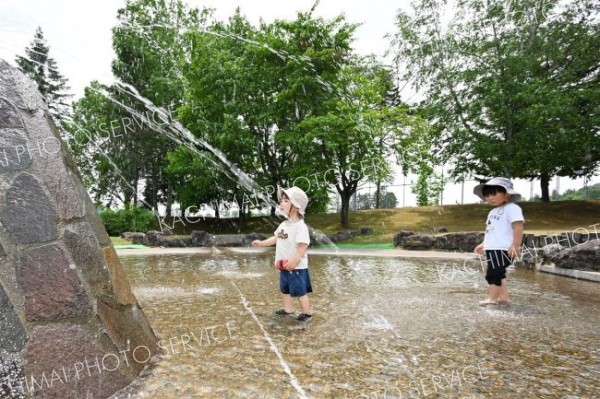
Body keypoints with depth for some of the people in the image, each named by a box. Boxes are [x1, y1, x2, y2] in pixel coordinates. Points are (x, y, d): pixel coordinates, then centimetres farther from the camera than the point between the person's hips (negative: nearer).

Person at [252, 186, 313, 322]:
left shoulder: (300, 226, -23)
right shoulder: (284, 224, 6)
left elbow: (303, 246, -29)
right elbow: (276, 238, 19)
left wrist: (294, 261, -33)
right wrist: (262, 243, 18)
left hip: (296, 267, -9)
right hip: (284, 266, 9)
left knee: (300, 291, 2)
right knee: (285, 289, 22)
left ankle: (306, 313, 18)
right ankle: (288, 309, 38)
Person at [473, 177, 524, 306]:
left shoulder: (511, 208, -10)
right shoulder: (493, 212, 21)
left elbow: (518, 227, -19)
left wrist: (516, 245, -26)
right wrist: (484, 244, 26)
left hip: (502, 249, -10)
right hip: (493, 248, 10)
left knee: (493, 273, -9)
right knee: (499, 274, 13)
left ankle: (492, 298, -3)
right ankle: (503, 297, 20)